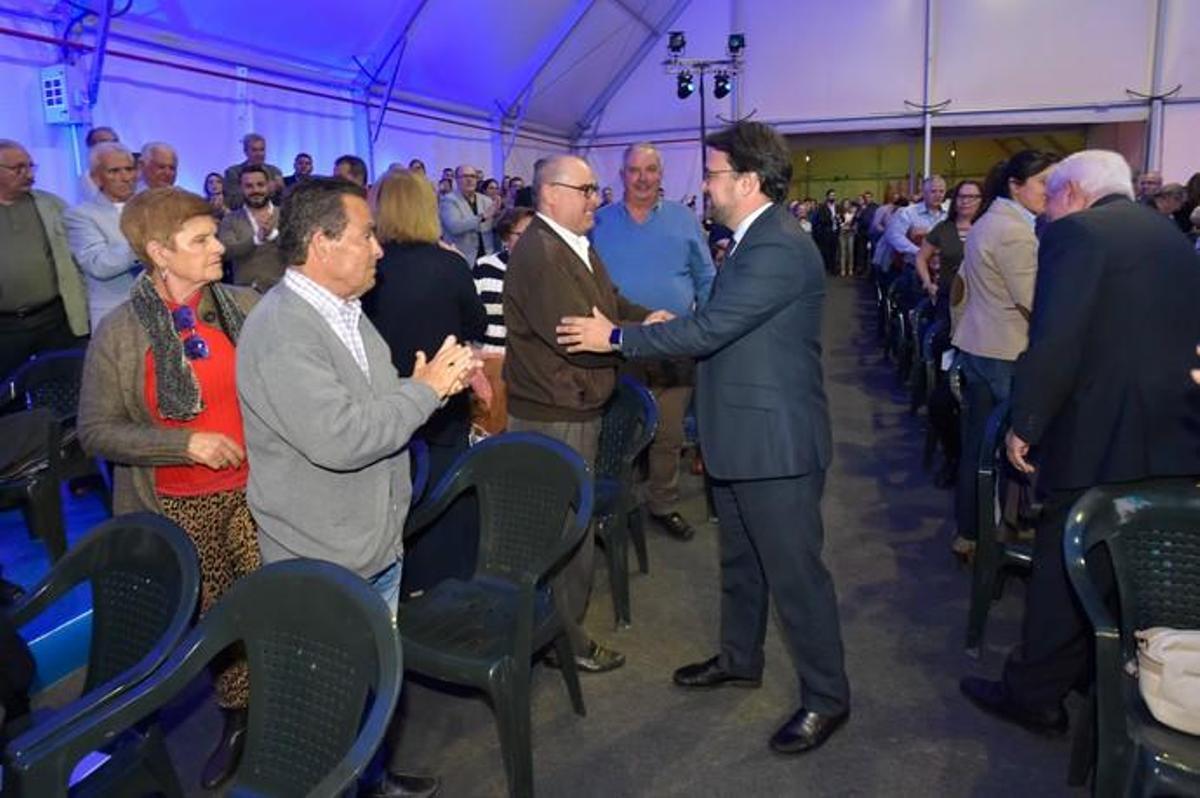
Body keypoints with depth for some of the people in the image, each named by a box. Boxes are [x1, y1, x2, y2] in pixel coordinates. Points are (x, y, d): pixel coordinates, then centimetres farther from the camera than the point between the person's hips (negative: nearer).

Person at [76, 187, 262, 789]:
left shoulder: (244, 306, -3)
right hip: (180, 507, -1)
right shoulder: (119, 332, -7)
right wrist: (186, 443, -15)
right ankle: (236, 718, 36)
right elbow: (96, 430, -5)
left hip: (257, 489, 1)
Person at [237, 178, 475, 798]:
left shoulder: (346, 310, 7)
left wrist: (423, 385, -4)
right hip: (323, 565, -9)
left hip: (379, 545, 9)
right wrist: (427, 388, -23)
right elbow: (339, 438, -33)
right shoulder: (280, 332, -24)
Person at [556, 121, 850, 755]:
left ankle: (826, 697, 21)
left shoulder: (780, 248, -22)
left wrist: (617, 337, -17)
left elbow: (711, 327, -26)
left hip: (776, 442, -10)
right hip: (741, 436, 10)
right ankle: (740, 660, 42)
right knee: (740, 560, 23)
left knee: (794, 571, 3)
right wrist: (664, 327, 4)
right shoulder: (753, 240, 10)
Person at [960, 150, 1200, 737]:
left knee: (1063, 572, 4)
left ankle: (1034, 696, 18)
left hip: (1099, 440, -8)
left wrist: (1025, 425, -12)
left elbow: (1055, 341, -20)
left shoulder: (1076, 231, -11)